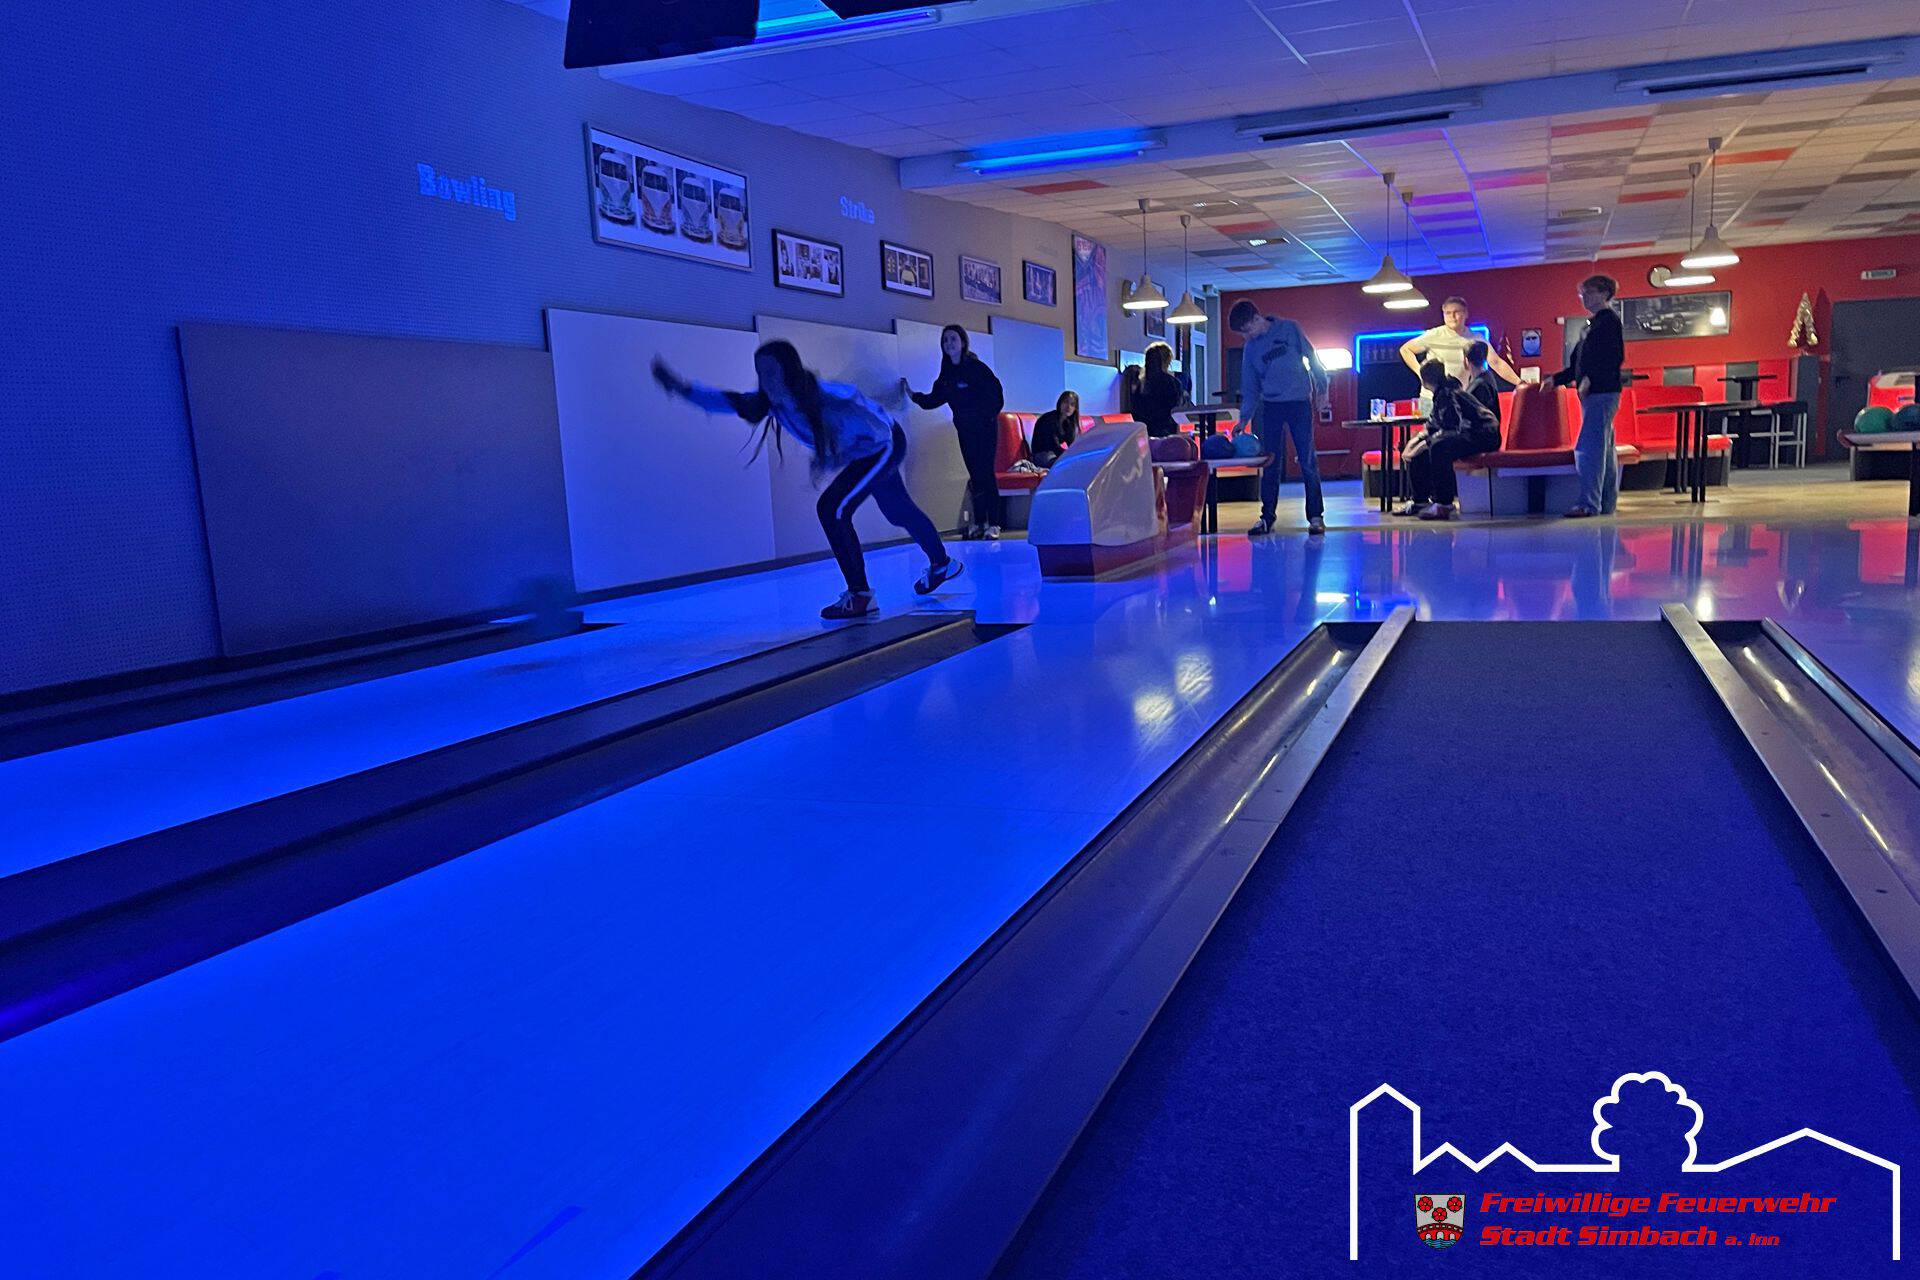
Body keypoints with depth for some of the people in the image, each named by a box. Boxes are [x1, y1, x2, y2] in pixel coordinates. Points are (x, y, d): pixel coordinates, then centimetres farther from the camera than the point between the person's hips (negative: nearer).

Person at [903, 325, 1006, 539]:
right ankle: (978, 523, 8)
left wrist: (988, 416, -13)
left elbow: (996, 393, -11)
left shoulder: (976, 367, -11)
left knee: (986, 473, -10)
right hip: (965, 431, 6)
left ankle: (993, 524, -9)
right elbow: (935, 399, 14)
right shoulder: (947, 373, 8)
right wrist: (913, 394, 8)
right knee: (975, 475, 6)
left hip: (985, 428, -6)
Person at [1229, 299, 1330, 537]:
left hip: (1299, 402, -3)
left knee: (1308, 461, -5)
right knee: (1270, 465, 2)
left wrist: (1321, 388, 0)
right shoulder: (1250, 349, 8)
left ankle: (1316, 516, 0)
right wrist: (1244, 418, 0)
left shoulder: (1289, 329, 0)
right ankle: (1267, 517, 8)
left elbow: (1311, 357, 4)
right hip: (1270, 407, 3)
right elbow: (1249, 388, 9)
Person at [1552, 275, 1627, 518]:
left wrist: (1590, 379, -25)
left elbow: (1615, 357, -18)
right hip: (1592, 395, 10)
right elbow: (1578, 365, 26)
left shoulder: (1609, 319, -6)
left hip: (1602, 394, -10)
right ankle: (1607, 504, 15)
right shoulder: (1594, 324, 22)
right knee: (1604, 449, 11)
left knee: (1588, 447, -15)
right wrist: (1556, 379, 18)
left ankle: (1588, 503, -18)